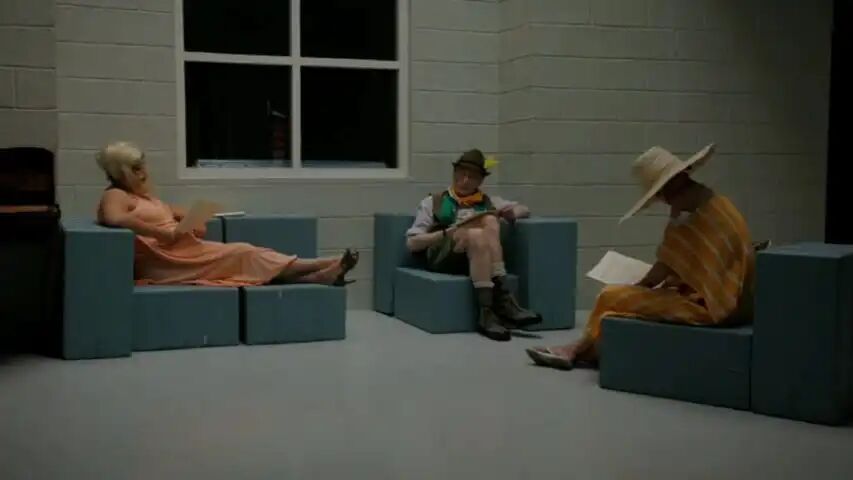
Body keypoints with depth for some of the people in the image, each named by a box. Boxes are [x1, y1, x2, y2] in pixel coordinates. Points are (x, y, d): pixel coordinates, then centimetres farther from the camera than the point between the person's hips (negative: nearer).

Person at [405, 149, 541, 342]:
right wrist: (447, 233, -6)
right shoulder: (433, 202, 18)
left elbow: (524, 209, 29)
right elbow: (412, 242, 9)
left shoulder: (488, 202, 28)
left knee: (491, 222, -28)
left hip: (479, 257, 3)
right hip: (442, 256, -3)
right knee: (477, 235, -33)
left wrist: (511, 212, 5)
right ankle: (502, 302, -38)